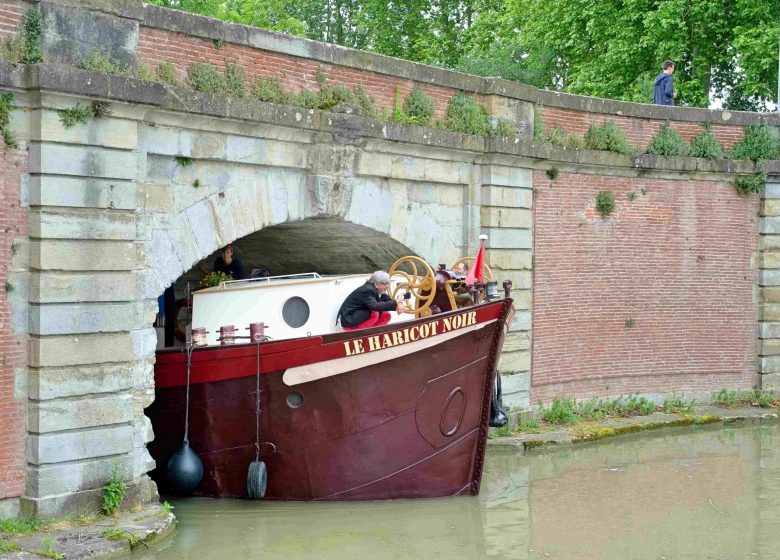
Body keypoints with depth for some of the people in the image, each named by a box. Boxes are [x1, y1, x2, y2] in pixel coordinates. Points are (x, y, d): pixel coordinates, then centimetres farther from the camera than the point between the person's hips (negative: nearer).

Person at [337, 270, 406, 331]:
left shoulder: (377, 290, 1)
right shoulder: (367, 290, -26)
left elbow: (388, 301, 0)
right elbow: (375, 306, -40)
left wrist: (398, 304, -23)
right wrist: (395, 302, -41)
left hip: (360, 317, 9)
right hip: (349, 320, -9)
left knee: (386, 315, 1)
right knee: (374, 313, -29)